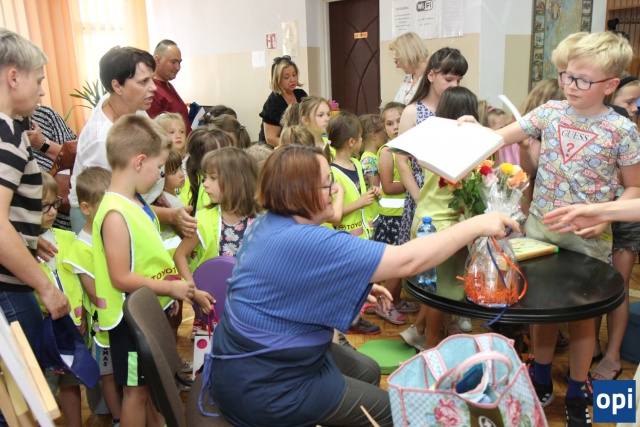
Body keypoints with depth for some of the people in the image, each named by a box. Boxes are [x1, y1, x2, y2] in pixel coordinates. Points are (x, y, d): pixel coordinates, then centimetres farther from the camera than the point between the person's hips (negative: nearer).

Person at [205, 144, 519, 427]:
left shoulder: (267, 224, -1)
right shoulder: (303, 242, -32)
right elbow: (407, 261, -31)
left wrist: (358, 288, 4)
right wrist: (477, 225, -21)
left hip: (253, 358, 9)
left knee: (367, 371, 22)